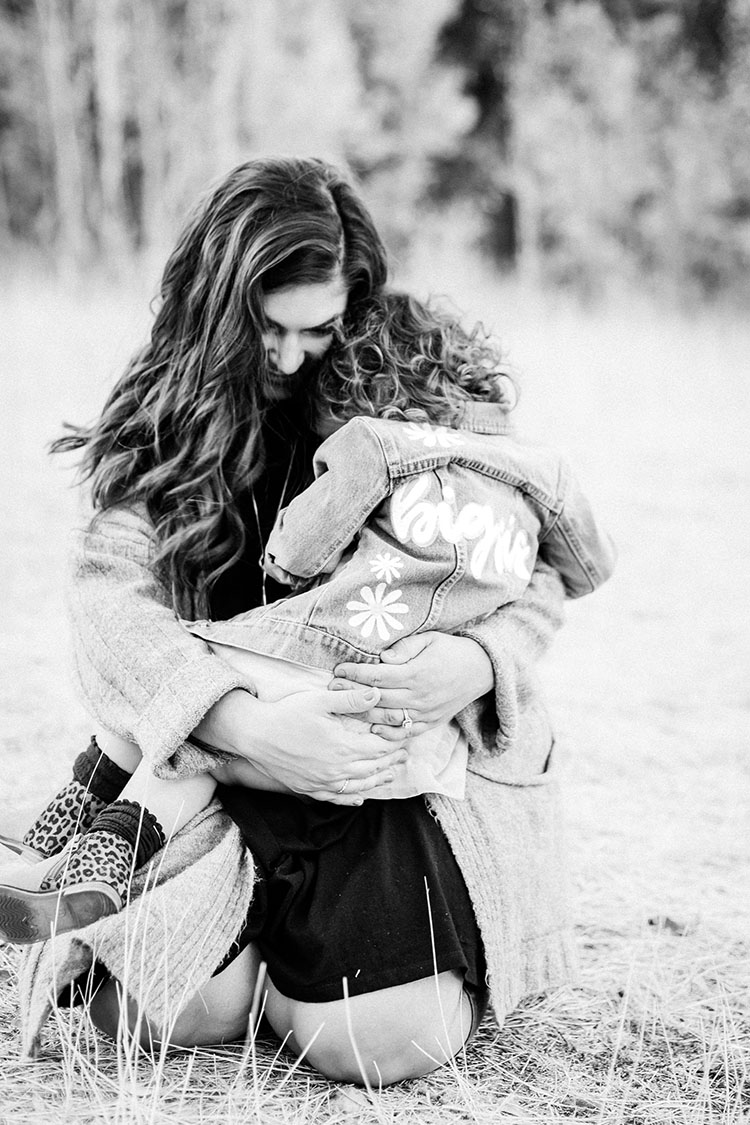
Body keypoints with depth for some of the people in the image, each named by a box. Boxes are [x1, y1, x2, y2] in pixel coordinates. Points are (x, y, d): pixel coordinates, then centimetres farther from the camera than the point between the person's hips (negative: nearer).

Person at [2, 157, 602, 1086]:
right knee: (193, 1010, -20)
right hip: (219, 761, 0)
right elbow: (111, 598, -13)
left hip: (402, 763, 1)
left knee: (389, 1042, -16)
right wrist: (256, 729, -30)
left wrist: (477, 659, -24)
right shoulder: (166, 424, -1)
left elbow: (534, 571, 1)